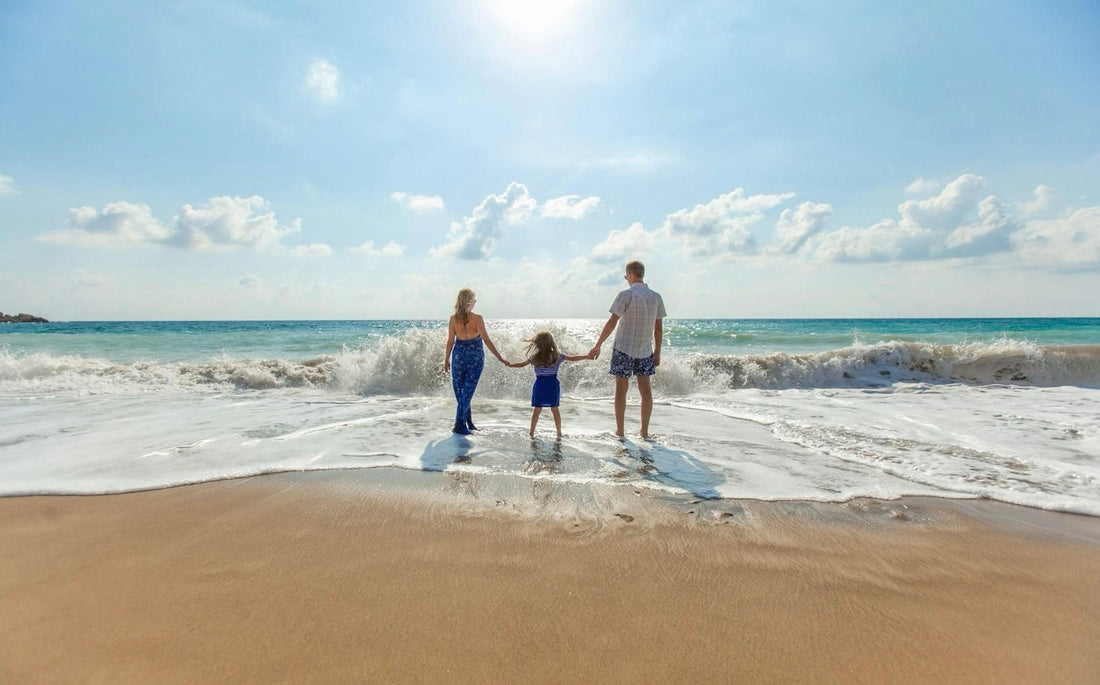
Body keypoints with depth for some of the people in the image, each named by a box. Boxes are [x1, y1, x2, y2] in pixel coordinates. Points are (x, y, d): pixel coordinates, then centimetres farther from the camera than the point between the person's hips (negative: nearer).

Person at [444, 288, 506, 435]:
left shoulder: (453, 319, -5)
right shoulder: (477, 318, -12)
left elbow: (450, 342, -1)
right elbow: (486, 340, -13)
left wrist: (446, 360, 10)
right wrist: (500, 358, -8)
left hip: (459, 355, 2)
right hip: (475, 356, -2)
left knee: (459, 389, 15)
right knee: (468, 390, 3)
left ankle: (468, 421, 23)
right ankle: (459, 425, 2)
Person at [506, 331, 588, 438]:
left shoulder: (534, 357, -4)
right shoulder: (557, 356, -4)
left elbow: (522, 364, 5)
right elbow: (573, 358, -1)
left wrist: (510, 364, 22)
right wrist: (587, 356, 8)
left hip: (539, 385, 0)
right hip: (553, 385, 0)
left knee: (537, 410, 8)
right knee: (555, 409, 7)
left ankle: (531, 433, 13)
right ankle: (559, 433, 13)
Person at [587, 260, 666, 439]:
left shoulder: (626, 295, -11)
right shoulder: (656, 297, 3)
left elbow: (612, 322, -14)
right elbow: (658, 328, 6)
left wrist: (597, 345, -8)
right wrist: (657, 352, 14)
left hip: (623, 348, -4)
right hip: (645, 350, 4)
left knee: (621, 388, 5)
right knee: (645, 388, 9)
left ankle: (619, 430, 12)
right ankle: (645, 431, 13)